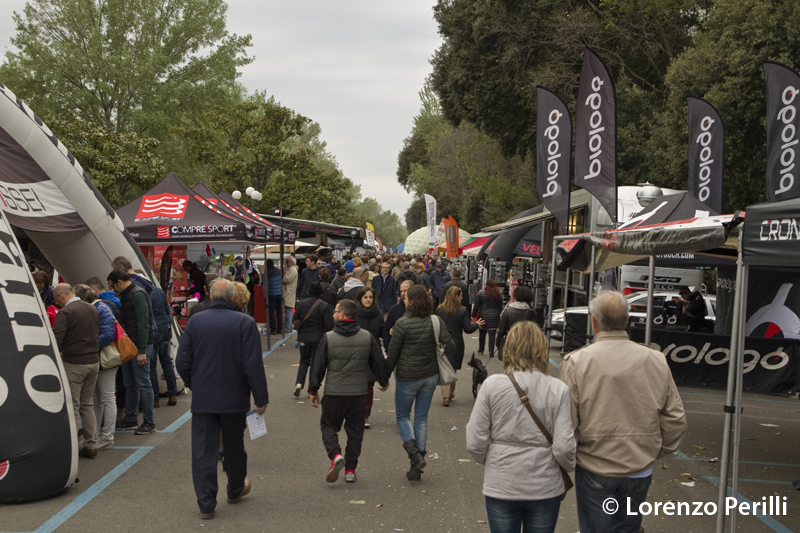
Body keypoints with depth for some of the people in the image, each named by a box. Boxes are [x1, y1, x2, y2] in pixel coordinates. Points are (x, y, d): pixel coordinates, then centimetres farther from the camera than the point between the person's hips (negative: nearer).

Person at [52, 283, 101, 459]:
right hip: (93, 362, 7)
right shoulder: (92, 309, 10)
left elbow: (57, 340, -20)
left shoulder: (65, 313, -12)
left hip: (74, 364, -7)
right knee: (87, 405, 15)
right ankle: (91, 446, 16)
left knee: (72, 407, 0)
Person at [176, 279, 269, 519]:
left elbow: (182, 363, 2)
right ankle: (236, 490, 36)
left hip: (202, 399, 1)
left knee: (203, 452, 6)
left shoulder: (194, 321, -1)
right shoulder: (244, 322, -9)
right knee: (234, 447, 18)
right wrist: (261, 398, -7)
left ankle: (206, 504, 6)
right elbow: (253, 365, -13)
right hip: (234, 400, -1)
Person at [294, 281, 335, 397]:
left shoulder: (301, 304, -3)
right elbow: (329, 325, -14)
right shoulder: (325, 306, -13)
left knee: (304, 361, 17)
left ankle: (299, 383, -3)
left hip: (304, 338, 3)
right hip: (318, 339, -3)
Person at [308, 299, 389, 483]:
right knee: (355, 430, 14)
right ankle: (350, 469, 15)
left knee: (328, 426, 13)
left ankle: (335, 455, -12)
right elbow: (379, 362, 6)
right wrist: (384, 380, 24)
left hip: (334, 393, -2)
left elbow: (318, 366, -4)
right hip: (358, 392, 2)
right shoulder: (368, 337, -2)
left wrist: (313, 390, 7)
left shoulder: (328, 338, -9)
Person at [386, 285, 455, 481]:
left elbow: (392, 354, -10)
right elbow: (450, 346, -7)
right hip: (430, 376, 4)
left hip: (407, 377, -4)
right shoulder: (436, 321, -4)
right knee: (421, 418, 12)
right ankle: (416, 466, 14)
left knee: (402, 416, 14)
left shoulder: (402, 324, -15)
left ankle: (415, 454, -6)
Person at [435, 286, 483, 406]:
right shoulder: (462, 311, -11)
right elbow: (468, 329, -9)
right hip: (456, 345, 0)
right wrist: (476, 324, 9)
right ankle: (451, 393, 29)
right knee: (453, 369, 17)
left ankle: (445, 396, -7)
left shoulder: (439, 309, -4)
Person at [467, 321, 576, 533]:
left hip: (500, 486, 0)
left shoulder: (492, 385, -12)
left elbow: (475, 443, -9)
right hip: (545, 487, 1)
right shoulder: (558, 389, -11)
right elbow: (564, 447, -12)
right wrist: (570, 466, 10)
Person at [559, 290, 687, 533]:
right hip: (640, 471, 3)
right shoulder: (656, 360, -4)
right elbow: (676, 420, 2)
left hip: (594, 470, -3)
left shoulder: (576, 362, -14)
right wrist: (657, 451, 17)